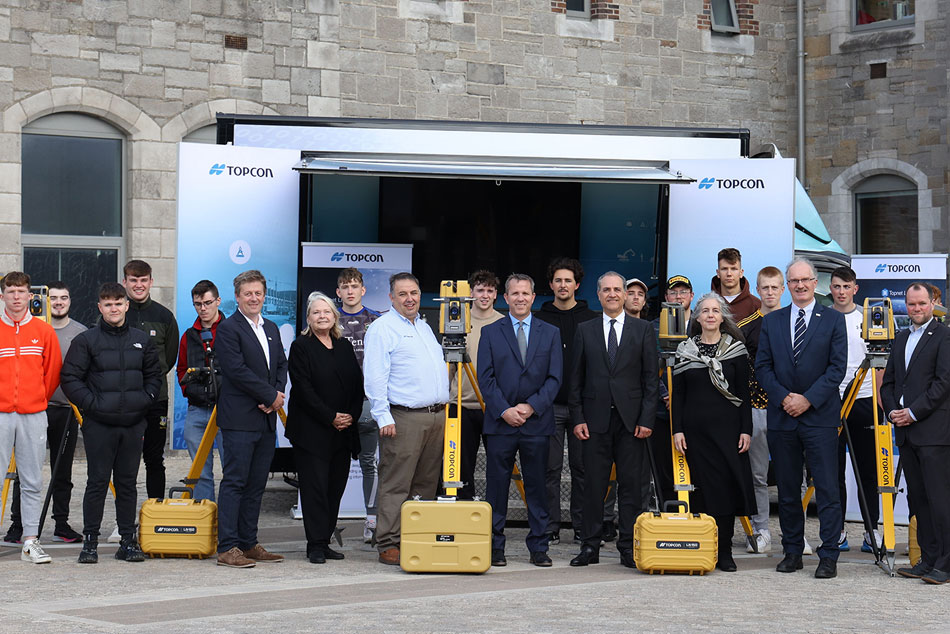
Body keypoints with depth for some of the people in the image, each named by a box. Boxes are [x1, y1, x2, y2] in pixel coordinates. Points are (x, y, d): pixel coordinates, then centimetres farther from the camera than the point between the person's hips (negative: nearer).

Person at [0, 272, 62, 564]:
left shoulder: (44, 331, 6)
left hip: (34, 416, 1)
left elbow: (53, 371, 12)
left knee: (32, 482, 4)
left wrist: (38, 399, 11)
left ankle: (30, 540, 9)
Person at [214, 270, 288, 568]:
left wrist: (277, 394, -2)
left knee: (256, 484, 9)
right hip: (239, 418, -7)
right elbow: (237, 370, -15)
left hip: (266, 419, 7)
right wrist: (271, 396, -12)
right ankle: (227, 548, -6)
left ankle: (248, 543, 15)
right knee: (234, 482, -7)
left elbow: (281, 365, 17)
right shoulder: (228, 329, -7)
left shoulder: (271, 329, 18)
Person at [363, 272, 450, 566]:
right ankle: (389, 545, -6)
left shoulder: (425, 327, 21)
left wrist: (444, 410, 21)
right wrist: (383, 417, -17)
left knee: (427, 484, 9)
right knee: (395, 485, -7)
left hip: (437, 415, 8)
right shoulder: (382, 328, -4)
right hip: (403, 417, -8)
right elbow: (375, 377, -10)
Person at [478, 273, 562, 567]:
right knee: (497, 486, 2)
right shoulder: (490, 332, 7)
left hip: (537, 423, 1)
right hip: (500, 422, -1)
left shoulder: (550, 333, 10)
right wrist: (504, 410, -11)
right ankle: (495, 548, 9)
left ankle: (538, 548, 11)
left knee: (537, 486, 4)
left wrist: (532, 407, -9)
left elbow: (555, 377, 4)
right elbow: (485, 377, 1)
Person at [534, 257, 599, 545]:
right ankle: (550, 528, 6)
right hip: (549, 404, 0)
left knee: (582, 467, 4)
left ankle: (583, 528, 10)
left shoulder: (591, 320, 7)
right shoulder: (539, 320, 7)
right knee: (550, 468, 1)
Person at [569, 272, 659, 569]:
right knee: (593, 485, 2)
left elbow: (651, 377, 3)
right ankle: (590, 546, 9)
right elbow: (576, 379, 9)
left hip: (631, 419, -1)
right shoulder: (585, 330, 9)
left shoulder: (642, 329, 6)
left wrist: (647, 419, -5)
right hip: (596, 420, 1)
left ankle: (629, 547, 7)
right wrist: (578, 418, 0)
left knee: (631, 485, 1)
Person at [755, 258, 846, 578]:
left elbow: (837, 367, -3)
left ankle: (828, 556, -3)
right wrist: (784, 397, -8)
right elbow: (762, 367, 7)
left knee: (827, 489, -6)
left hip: (820, 416, -3)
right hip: (782, 417, 3)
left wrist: (808, 399, -12)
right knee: (787, 489, 8)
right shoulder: (771, 321, 11)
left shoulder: (833, 320, 3)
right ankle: (792, 552, 17)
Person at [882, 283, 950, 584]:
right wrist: (893, 411, 2)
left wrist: (913, 412, -13)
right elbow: (889, 382, 20)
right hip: (906, 432, 8)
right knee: (917, 498, 10)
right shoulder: (901, 338, 19)